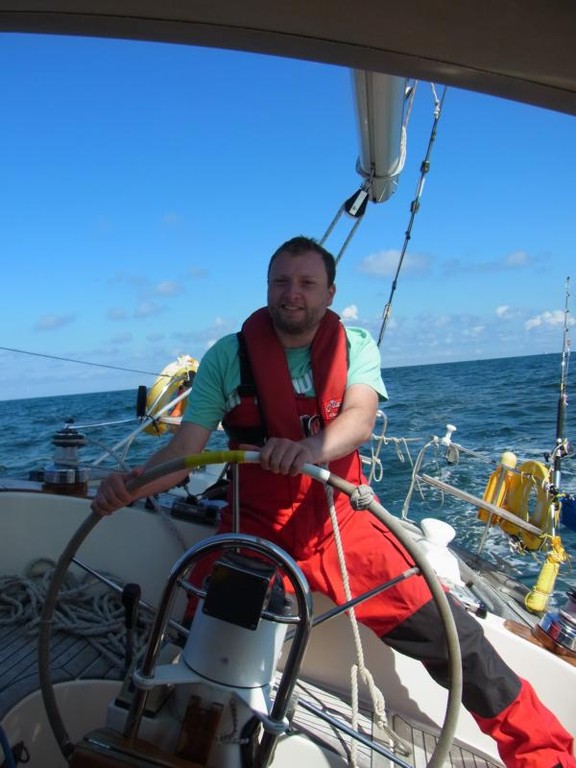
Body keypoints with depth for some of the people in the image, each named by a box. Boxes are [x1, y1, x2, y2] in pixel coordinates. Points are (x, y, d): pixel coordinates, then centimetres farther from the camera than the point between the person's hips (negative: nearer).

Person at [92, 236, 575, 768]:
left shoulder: (356, 347, 0)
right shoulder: (227, 356, -4)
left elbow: (359, 421, -19)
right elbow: (185, 450, -8)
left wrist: (311, 449, -41)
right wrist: (132, 485, -29)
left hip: (344, 525, 1)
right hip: (256, 530, 0)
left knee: (452, 636, -4)